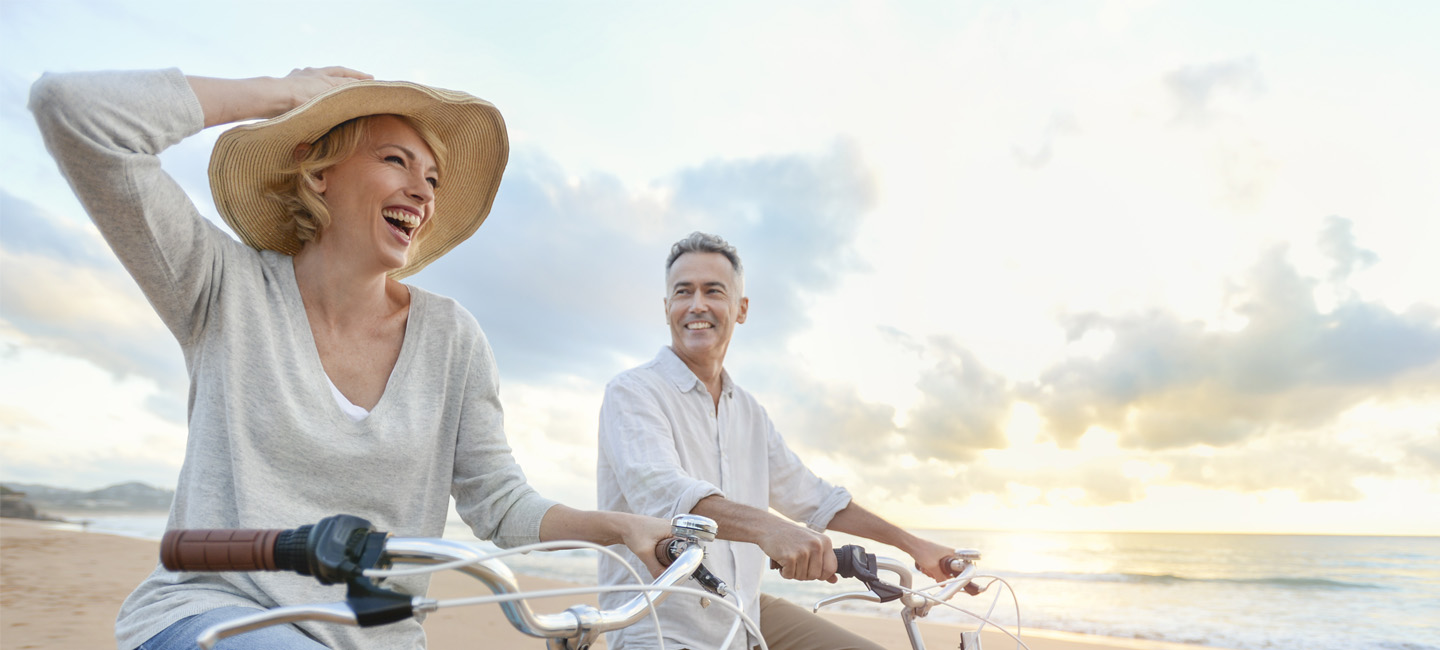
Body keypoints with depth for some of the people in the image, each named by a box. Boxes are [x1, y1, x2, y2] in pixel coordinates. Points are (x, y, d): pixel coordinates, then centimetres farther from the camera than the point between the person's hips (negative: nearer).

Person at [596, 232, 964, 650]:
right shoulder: (632, 393, -12)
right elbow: (661, 491, -29)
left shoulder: (748, 411, 10)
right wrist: (767, 528, -46)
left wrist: (914, 545, 14)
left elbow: (811, 496, 16)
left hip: (748, 612, 7)